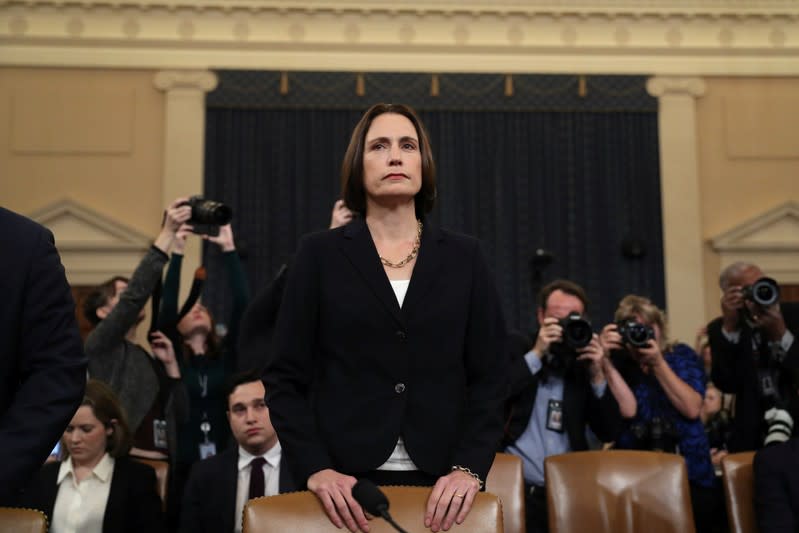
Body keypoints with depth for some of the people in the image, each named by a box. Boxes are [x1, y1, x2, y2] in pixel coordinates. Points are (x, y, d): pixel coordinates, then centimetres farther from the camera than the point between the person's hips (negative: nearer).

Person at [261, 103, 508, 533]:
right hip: (345, 485, -1)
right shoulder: (320, 254, 2)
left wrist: (469, 467, -10)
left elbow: (489, 377, 3)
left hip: (441, 485, 1)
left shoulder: (463, 257, 6)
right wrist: (314, 468, -13)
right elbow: (285, 377, -1)